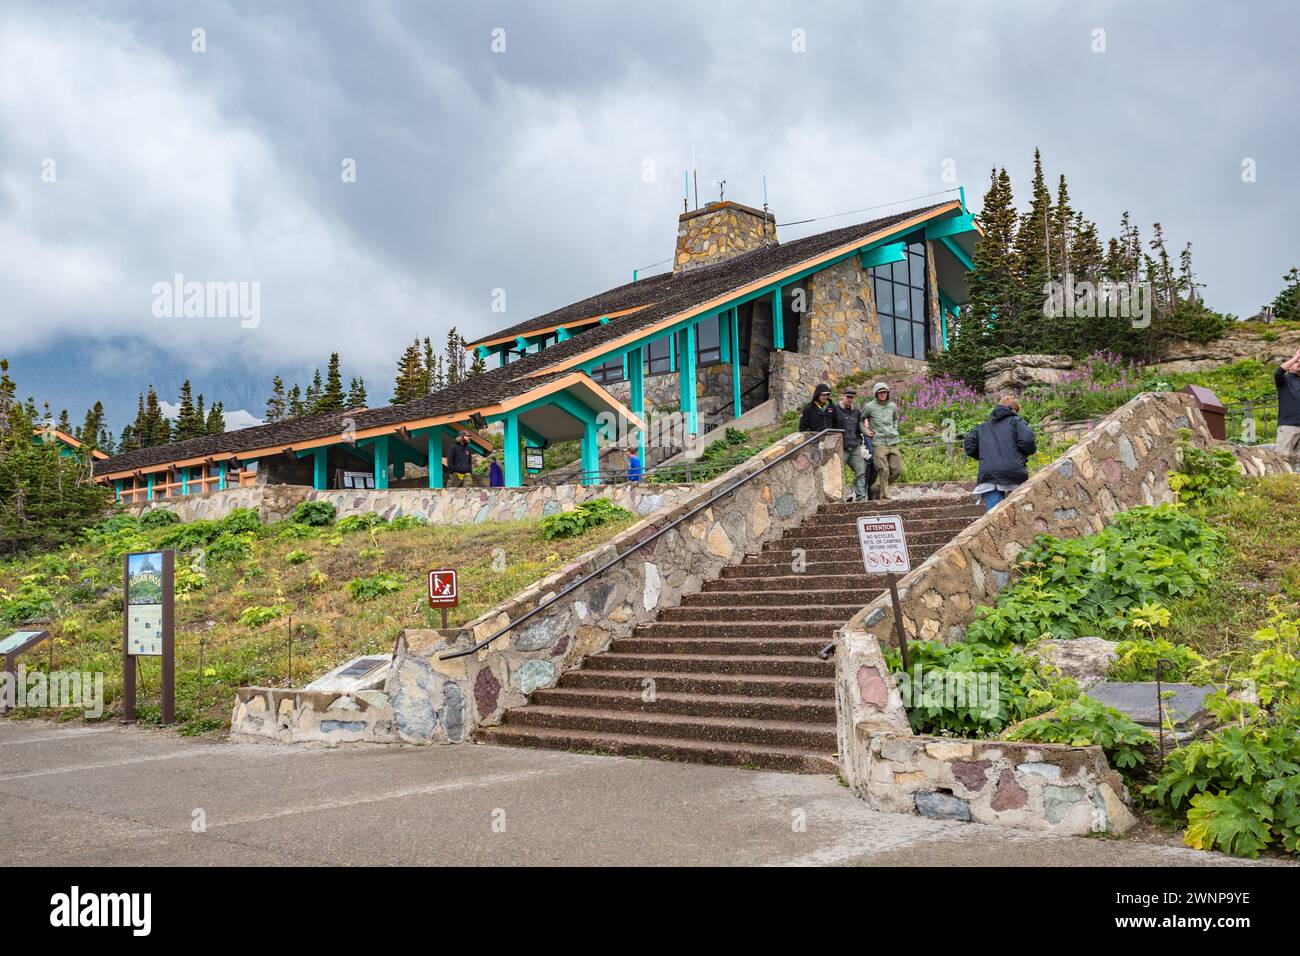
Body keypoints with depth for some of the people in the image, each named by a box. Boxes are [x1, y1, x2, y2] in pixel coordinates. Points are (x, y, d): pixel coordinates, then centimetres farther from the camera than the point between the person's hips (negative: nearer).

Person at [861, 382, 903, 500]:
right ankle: (884, 496, -3)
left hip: (893, 442, 5)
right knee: (883, 471, -12)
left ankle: (877, 487, 18)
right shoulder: (869, 407, -1)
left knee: (897, 470, 1)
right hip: (879, 442, -5)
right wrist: (865, 430, 0)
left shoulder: (892, 406, 12)